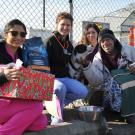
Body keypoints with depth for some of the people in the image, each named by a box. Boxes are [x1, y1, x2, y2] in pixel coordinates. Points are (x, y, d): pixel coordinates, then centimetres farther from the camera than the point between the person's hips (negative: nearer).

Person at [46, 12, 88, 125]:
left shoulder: (69, 45, 14)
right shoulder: (50, 41, -7)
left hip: (65, 77, 6)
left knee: (83, 92, -16)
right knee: (60, 88, -38)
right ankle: (57, 119, -19)